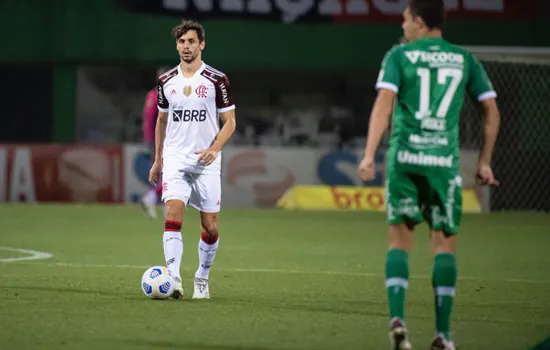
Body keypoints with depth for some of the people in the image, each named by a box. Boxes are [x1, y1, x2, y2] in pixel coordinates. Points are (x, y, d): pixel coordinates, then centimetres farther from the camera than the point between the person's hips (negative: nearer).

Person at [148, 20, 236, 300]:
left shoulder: (217, 80, -1)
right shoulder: (166, 82, 9)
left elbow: (229, 121, 0)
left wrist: (215, 148, -17)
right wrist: (157, 159, 20)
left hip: (206, 162, -1)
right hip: (175, 160, 1)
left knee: (210, 226, 1)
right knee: (173, 213, -18)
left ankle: (202, 280, 22)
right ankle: (173, 279, -26)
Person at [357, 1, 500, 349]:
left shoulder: (399, 55, 4)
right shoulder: (465, 60, 11)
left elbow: (384, 104, -9)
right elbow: (492, 113, 10)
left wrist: (369, 154, -13)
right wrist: (485, 162, 18)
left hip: (404, 159, -1)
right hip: (444, 161, 1)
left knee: (400, 241, 10)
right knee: (445, 245, 7)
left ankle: (397, 318, -8)